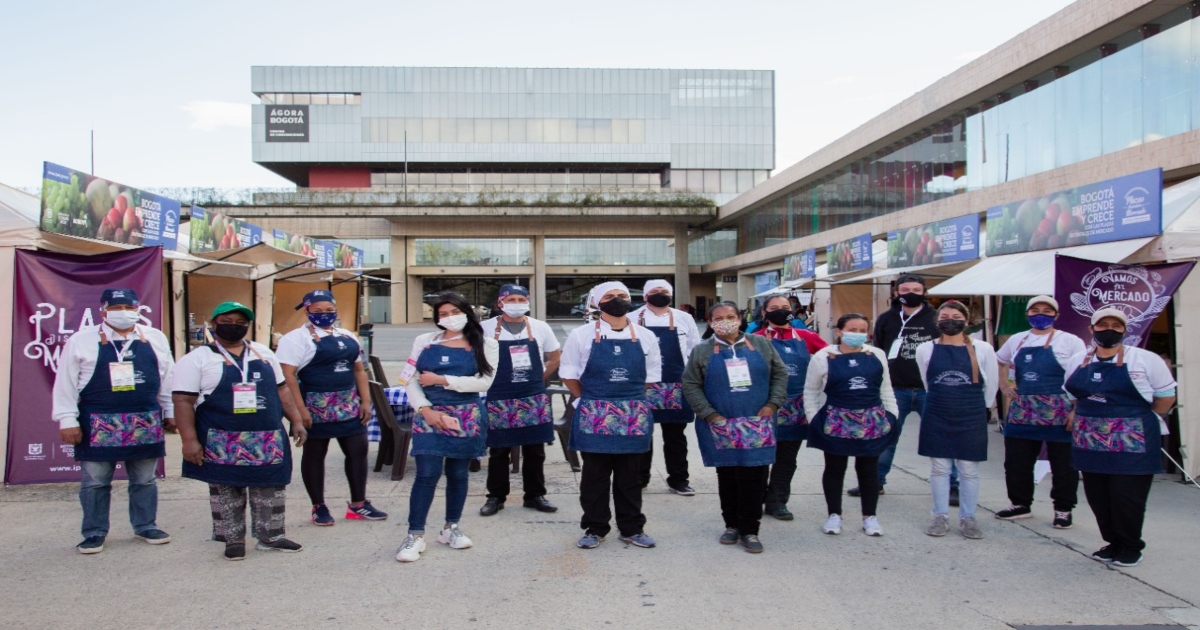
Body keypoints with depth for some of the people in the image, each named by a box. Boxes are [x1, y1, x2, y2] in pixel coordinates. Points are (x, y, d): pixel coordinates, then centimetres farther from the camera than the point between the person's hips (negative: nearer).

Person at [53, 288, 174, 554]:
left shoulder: (155, 339, 7)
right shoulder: (81, 340, -1)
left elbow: (167, 378, 11)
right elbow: (66, 383, -1)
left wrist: (170, 412, 10)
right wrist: (67, 420, -5)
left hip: (146, 422, 2)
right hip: (98, 423, -2)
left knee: (144, 480, 11)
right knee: (95, 481, 6)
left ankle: (146, 526, 24)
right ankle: (94, 532, 18)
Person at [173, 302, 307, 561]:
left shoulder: (264, 353, 12)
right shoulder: (198, 359, -3)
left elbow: (281, 389, 17)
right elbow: (183, 401, -8)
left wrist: (296, 421, 10)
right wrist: (190, 440, -16)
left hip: (268, 440, 4)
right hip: (223, 443, -4)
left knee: (271, 489, 9)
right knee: (226, 492, 5)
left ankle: (271, 537, 21)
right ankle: (234, 540, 19)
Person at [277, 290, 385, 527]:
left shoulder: (347, 336, 14)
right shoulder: (297, 338, -7)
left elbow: (359, 370, 16)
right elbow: (287, 375, -15)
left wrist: (366, 401, 7)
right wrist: (300, 410, -22)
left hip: (349, 406, 6)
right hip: (316, 407, -6)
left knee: (358, 450, 6)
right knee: (314, 454, 5)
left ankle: (358, 504, 18)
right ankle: (319, 507, 18)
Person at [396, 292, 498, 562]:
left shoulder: (485, 344, 2)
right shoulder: (425, 341, 7)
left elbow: (484, 381, -10)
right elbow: (410, 380, 4)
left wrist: (441, 380, -12)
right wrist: (425, 409, -11)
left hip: (467, 418, 0)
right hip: (429, 415, 0)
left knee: (458, 474, 9)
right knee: (426, 474, -7)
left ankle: (451, 528, 24)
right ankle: (415, 535, 0)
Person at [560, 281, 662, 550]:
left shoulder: (645, 337, 5)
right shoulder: (581, 335, -1)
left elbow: (651, 377, 13)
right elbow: (569, 376, 5)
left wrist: (632, 403, 8)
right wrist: (592, 404, 5)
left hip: (635, 417, 2)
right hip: (594, 418, -2)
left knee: (631, 476, 11)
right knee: (594, 475, 7)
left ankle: (632, 528, 24)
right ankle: (595, 528, 20)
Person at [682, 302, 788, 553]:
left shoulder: (761, 344, 7)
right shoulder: (702, 351, 3)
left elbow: (780, 373, 10)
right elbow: (690, 385, 1)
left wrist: (773, 403, -2)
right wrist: (710, 414, -8)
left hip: (757, 425, 0)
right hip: (720, 426, 0)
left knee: (755, 476, -2)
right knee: (727, 476, 7)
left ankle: (749, 530, 9)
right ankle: (732, 524, 22)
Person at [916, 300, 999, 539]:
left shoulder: (983, 349, -2)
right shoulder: (926, 349, 1)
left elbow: (991, 384, 9)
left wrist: (977, 406, 15)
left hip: (971, 419, -1)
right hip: (937, 417, 1)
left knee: (969, 470, 6)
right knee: (939, 468, 7)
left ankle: (968, 518, 17)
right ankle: (941, 517, 16)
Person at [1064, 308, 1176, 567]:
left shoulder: (1146, 360, -3)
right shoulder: (1077, 361, 10)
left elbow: (1166, 396, 2)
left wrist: (1142, 420, 4)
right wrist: (1082, 419, 12)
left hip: (1131, 442, -5)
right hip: (1090, 442, 5)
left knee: (1127, 496, -3)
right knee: (1097, 497, 9)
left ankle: (1131, 547, 16)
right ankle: (1114, 543, 25)